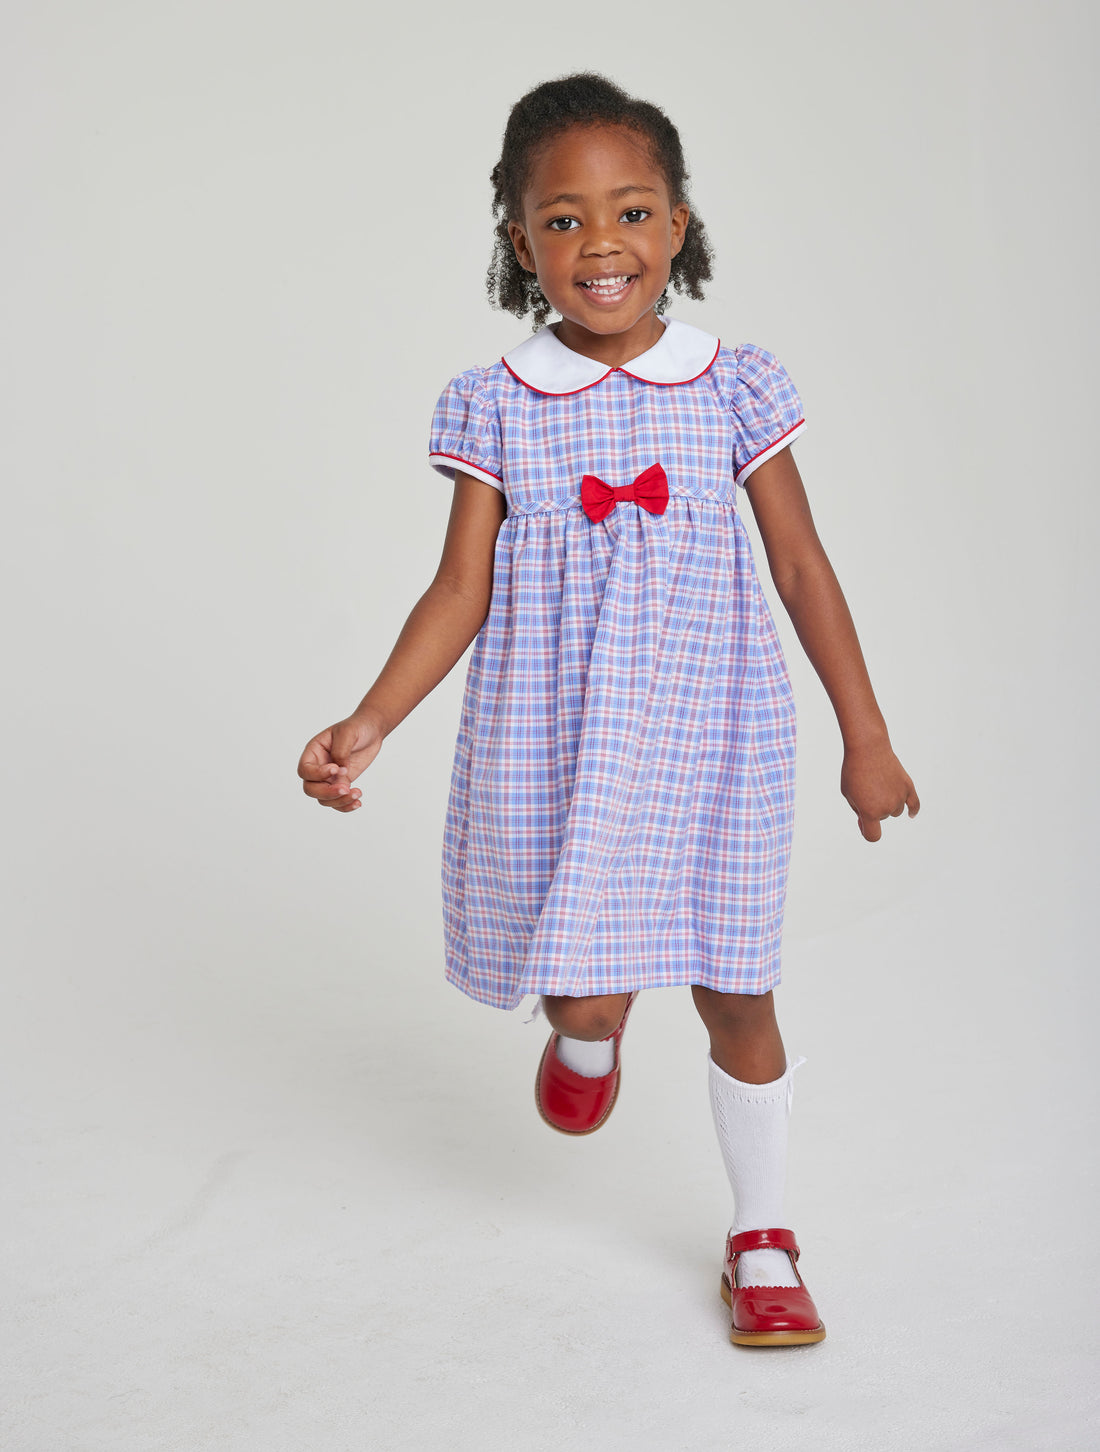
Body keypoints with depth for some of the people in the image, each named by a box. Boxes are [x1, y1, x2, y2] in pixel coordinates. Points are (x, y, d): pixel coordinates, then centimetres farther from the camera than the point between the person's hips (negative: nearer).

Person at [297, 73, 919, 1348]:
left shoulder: (733, 388, -2)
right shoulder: (497, 405, -2)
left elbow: (801, 570, 3)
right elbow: (463, 590, -2)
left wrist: (865, 739, 4)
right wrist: (367, 725, -13)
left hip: (708, 740, 0)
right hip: (552, 752, 0)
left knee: (735, 994, 7)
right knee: (581, 994, 2)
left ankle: (761, 1239, 28)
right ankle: (587, 1040, 43)